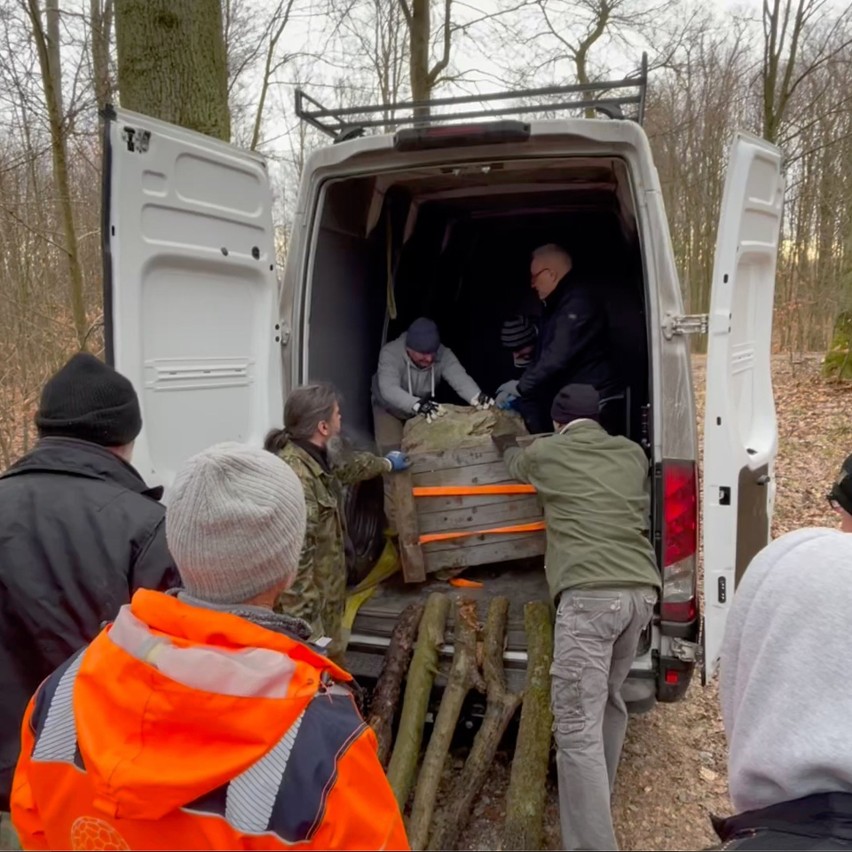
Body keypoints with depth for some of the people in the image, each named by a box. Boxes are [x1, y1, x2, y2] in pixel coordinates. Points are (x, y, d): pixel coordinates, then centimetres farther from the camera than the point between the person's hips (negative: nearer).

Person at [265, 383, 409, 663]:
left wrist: (386, 463, 44)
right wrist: (305, 624, -31)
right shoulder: (295, 477, -31)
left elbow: (347, 466, 27)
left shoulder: (314, 457, 3)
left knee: (331, 663, 25)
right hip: (306, 604, -10)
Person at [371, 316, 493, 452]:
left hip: (423, 410, 3)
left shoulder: (443, 354, -26)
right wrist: (416, 404, -66)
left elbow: (460, 378, -41)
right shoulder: (390, 353, -35)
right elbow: (389, 390, -48)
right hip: (389, 409, -3)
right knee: (392, 450, -12)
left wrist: (477, 397, -63)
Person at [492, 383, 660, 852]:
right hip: (640, 590, 6)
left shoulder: (545, 452, 9)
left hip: (590, 594, -6)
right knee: (611, 702, 24)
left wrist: (507, 446, 57)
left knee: (577, 727, -5)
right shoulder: (632, 454, 19)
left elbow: (517, 463, 33)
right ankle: (596, 807, 40)